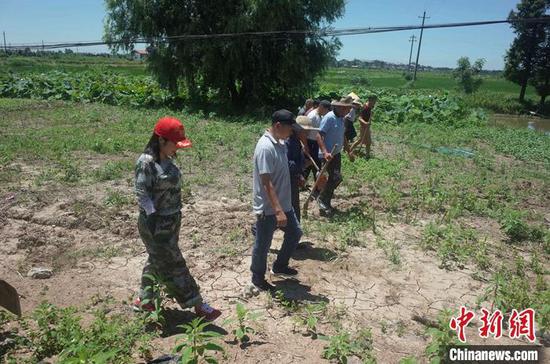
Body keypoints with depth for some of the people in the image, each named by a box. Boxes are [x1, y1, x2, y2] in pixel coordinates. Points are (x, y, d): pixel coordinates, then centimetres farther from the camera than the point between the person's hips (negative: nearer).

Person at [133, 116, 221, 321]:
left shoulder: (166, 160, 6)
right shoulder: (146, 162, -19)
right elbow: (142, 193, -20)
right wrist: (153, 219, -23)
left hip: (171, 221, 9)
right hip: (156, 224, -9)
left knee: (157, 262, 20)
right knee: (173, 265, 2)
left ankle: (144, 300, 37)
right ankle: (198, 305, 11)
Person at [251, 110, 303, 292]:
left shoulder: (279, 143, 5)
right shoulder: (266, 147, -25)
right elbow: (267, 183, -27)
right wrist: (278, 211, -28)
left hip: (284, 203, 9)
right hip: (268, 208, -9)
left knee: (295, 233, 21)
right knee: (263, 245, 9)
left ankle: (279, 266, 39)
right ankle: (258, 278, 30)